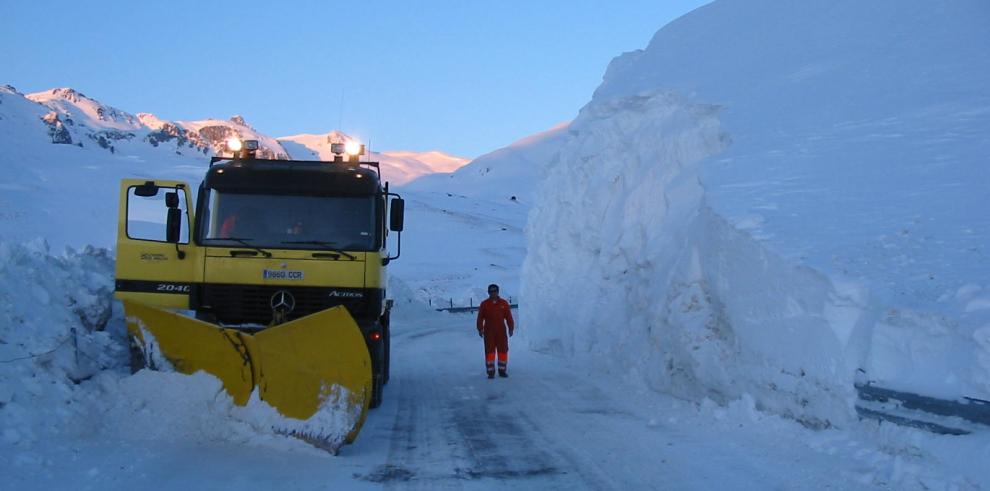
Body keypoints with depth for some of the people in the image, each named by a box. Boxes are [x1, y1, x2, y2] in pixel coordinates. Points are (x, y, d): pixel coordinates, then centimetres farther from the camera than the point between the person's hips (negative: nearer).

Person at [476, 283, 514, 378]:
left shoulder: (504, 303, 3)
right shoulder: (484, 304, 2)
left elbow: (509, 317, 4)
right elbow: (480, 318, 2)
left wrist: (511, 328, 1)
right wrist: (480, 329, -4)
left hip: (501, 331, 1)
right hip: (489, 332, -1)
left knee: (503, 350, 4)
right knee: (489, 351, -1)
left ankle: (502, 370, 15)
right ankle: (490, 371, 5)